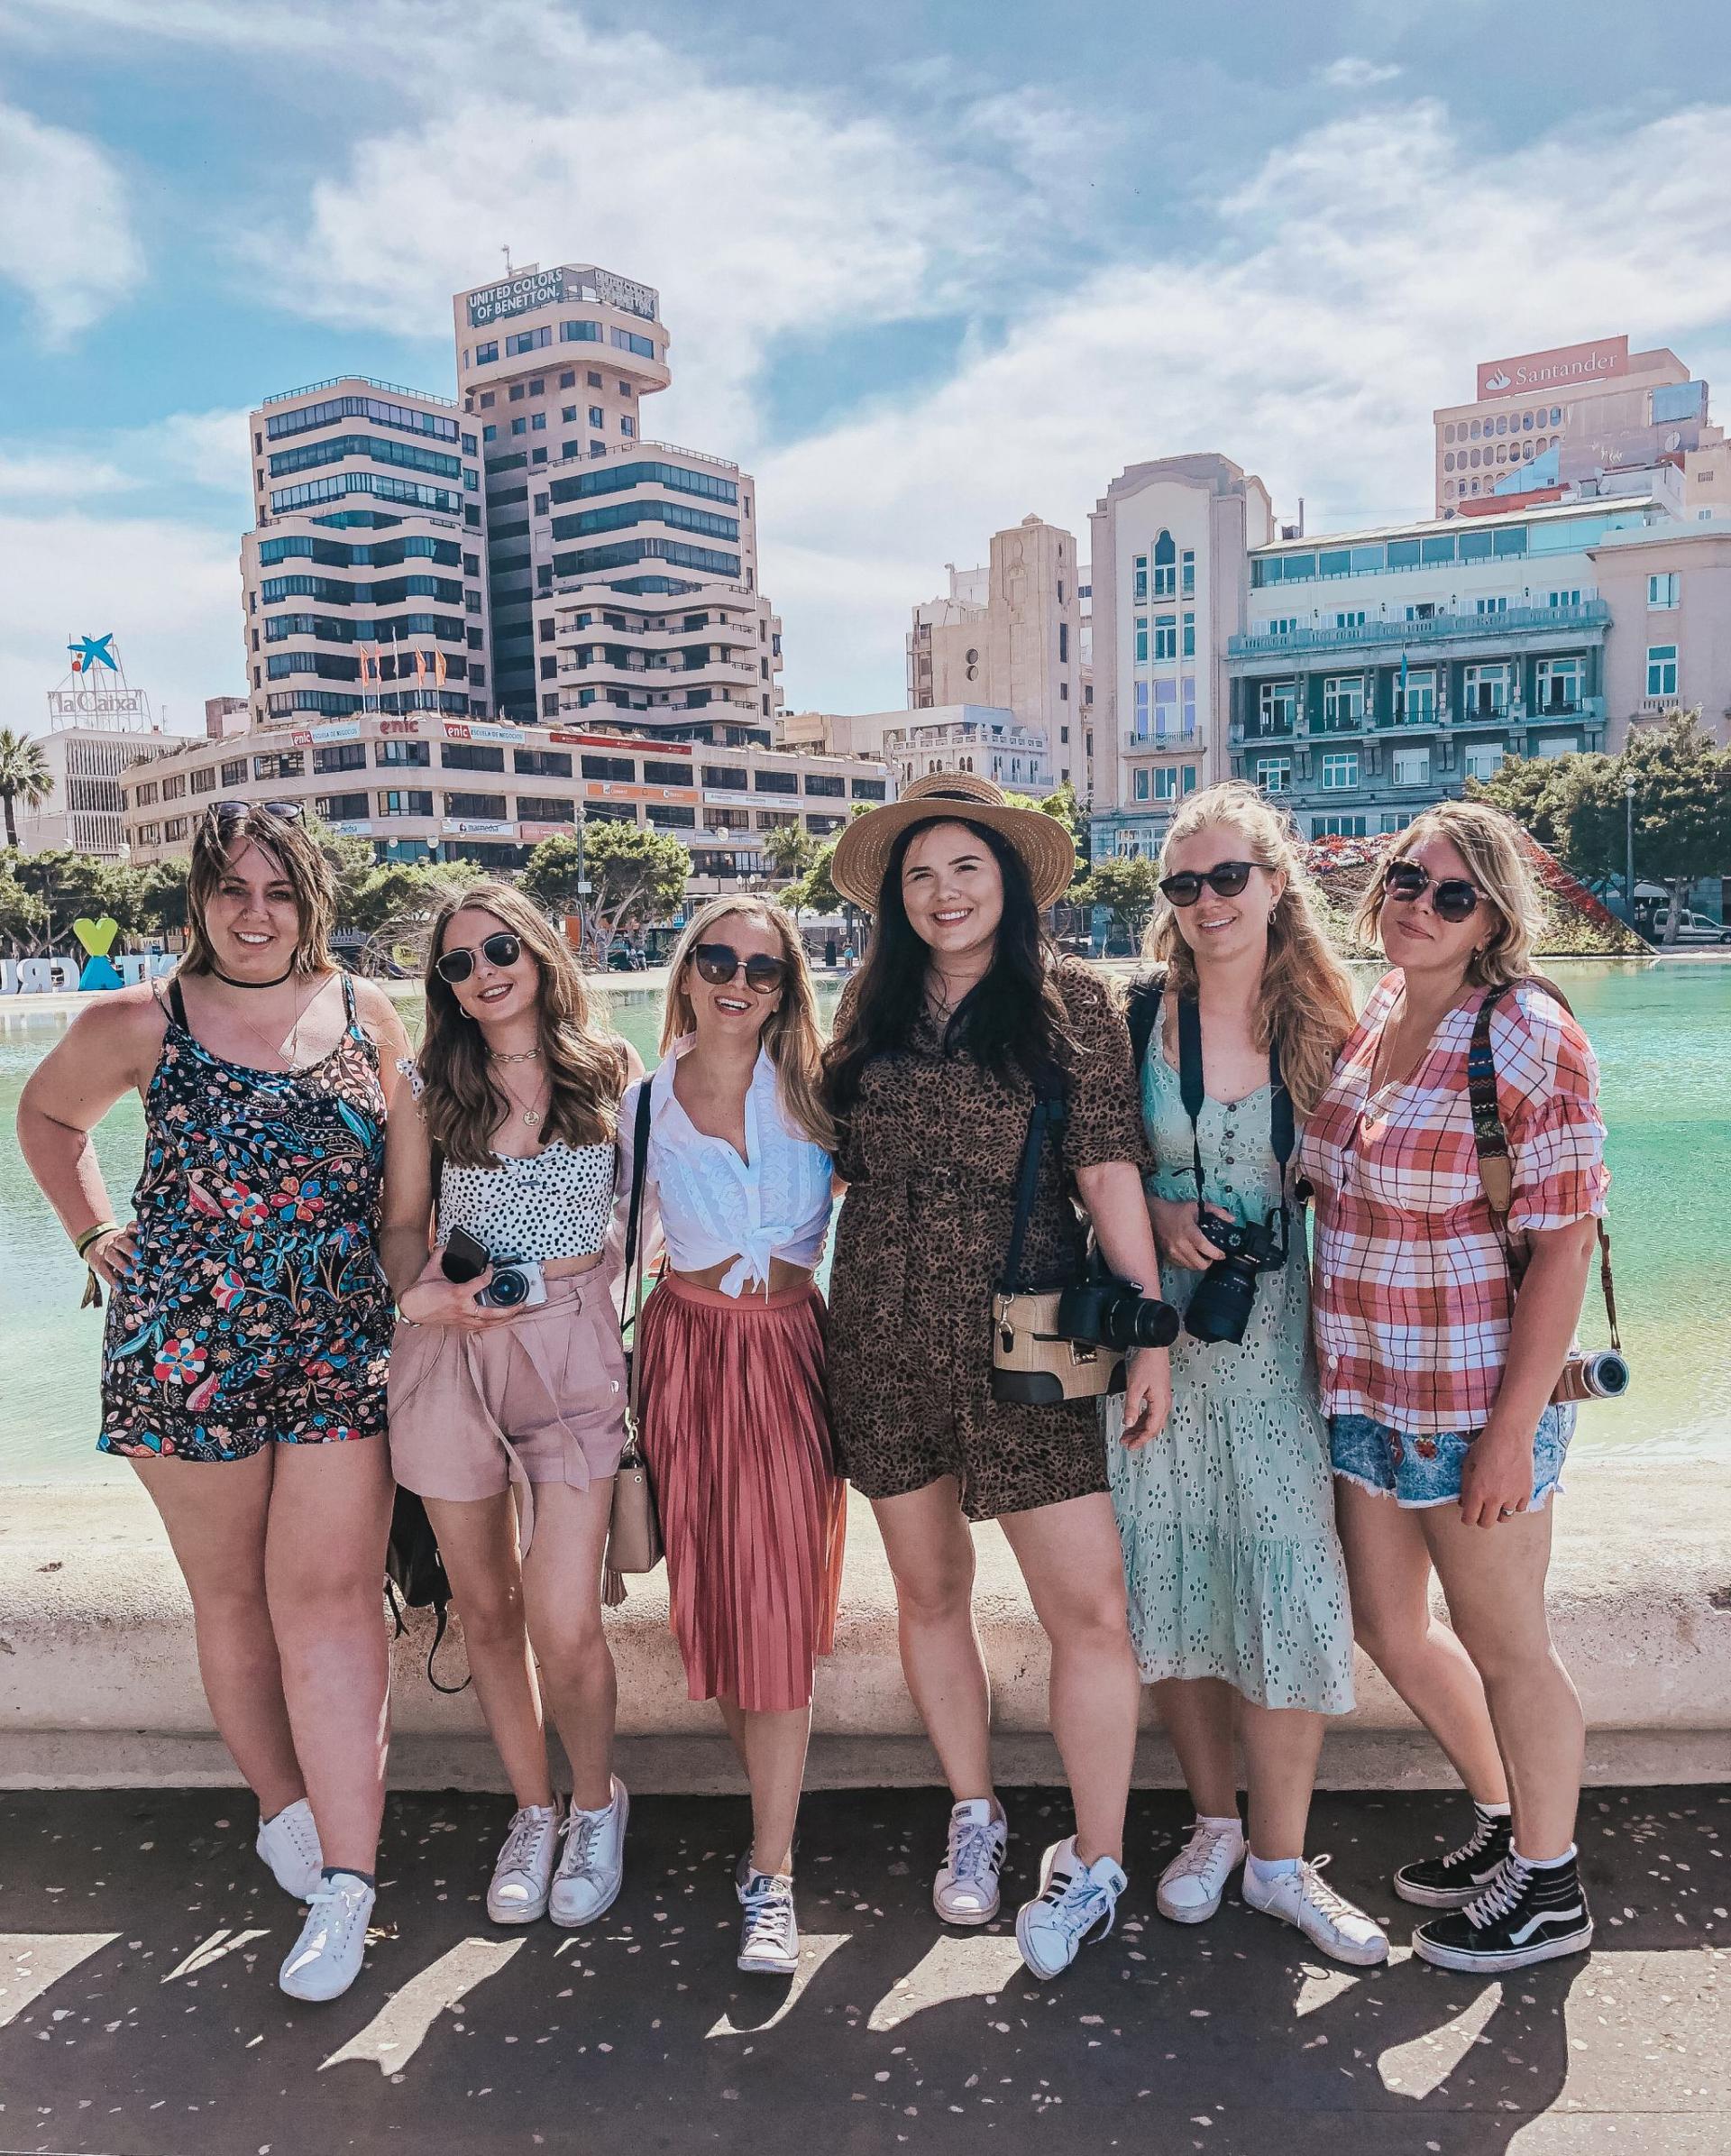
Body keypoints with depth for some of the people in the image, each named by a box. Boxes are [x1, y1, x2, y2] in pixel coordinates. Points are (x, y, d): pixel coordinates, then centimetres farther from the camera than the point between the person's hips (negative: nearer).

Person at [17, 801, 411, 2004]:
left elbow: (407, 1162, 17)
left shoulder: (368, 1018, 4)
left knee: (327, 1593, -4)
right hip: (187, 1343, 1)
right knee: (233, 1596, 12)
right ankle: (285, 1806, 31)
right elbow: (49, 1115, 19)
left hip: (344, 1347, 0)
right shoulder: (140, 1026, 1)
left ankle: (346, 1881, 2)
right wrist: (97, 1236, 9)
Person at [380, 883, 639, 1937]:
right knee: (485, 1606, 10)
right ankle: (534, 1808, 33)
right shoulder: (432, 1084, 5)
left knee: (563, 1621, -8)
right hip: (452, 1350, 2)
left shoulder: (611, 1069, 2)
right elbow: (403, 1224, 11)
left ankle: (597, 1802, 22)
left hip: (574, 1344, -2)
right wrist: (419, 1294, -8)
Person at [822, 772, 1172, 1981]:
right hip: (884, 1336, 4)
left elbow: (1110, 1169, -7)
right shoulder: (875, 1011, 9)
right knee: (929, 1591, 14)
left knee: (1090, 1608, -4)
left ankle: (1096, 1865, 16)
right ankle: (975, 1818, 35)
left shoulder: (1069, 1001, -2)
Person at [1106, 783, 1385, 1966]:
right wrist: (1158, 1215, -12)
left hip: (1277, 1334, 0)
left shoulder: (1322, 1022, 0)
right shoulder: (1134, 1014, -2)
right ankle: (1215, 1820, 30)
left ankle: (1280, 1858, 17)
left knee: (1292, 1581, -2)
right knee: (1170, 1574, 8)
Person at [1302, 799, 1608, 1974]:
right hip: (1364, 1390, 8)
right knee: (1388, 1625, 19)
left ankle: (1548, 1887, 34)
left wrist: (1512, 1429, -19)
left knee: (1504, 1643, 10)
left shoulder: (1529, 1038, -16)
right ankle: (1505, 1819, 43)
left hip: (1474, 1401, -7)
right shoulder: (1369, 1016, 6)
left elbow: (1563, 1246, -18)